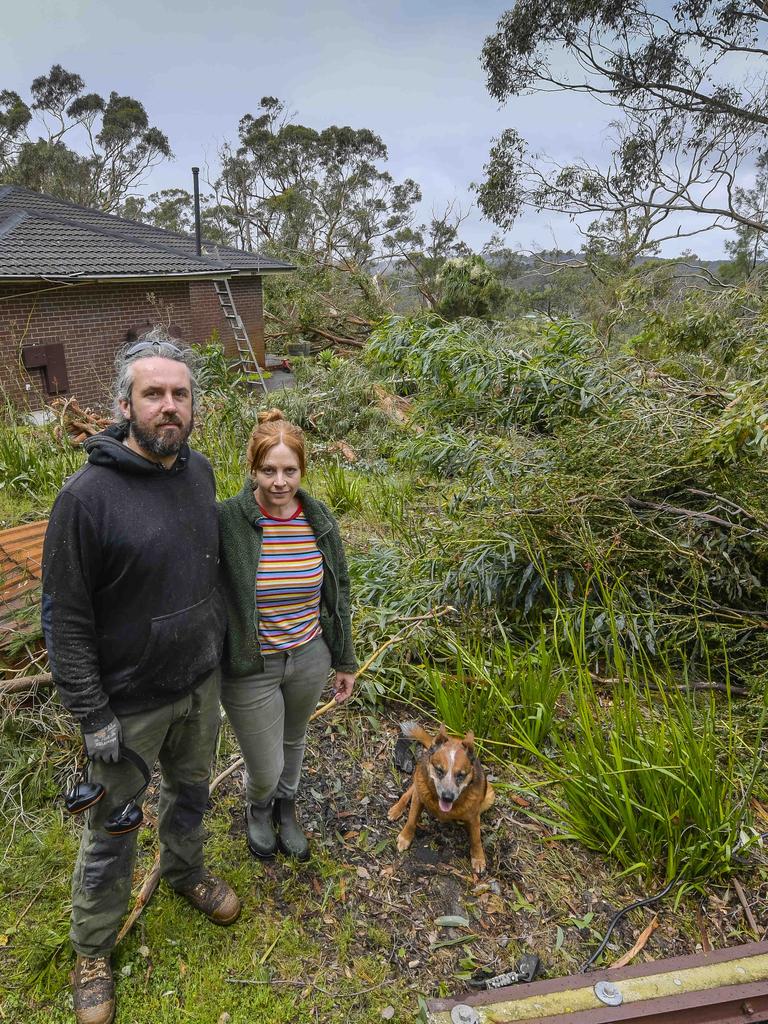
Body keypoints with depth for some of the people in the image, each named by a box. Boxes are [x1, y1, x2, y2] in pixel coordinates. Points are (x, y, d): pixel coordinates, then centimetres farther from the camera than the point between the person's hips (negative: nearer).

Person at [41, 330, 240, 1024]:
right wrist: (93, 717, -15)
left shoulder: (200, 471, -4)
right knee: (113, 830, 16)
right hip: (130, 704, -5)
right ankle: (93, 950, 42)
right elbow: (65, 619, -18)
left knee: (191, 792, 27)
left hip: (202, 684, 5)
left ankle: (185, 870, 57)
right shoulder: (88, 495, -23)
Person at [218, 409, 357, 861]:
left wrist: (345, 659, 8)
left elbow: (338, 593, 2)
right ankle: (258, 808, 51)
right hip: (250, 668, -3)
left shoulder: (320, 520, -8)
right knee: (266, 769, 11)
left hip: (310, 659, 4)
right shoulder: (226, 521, -20)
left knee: (294, 740, 28)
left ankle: (286, 807, 60)